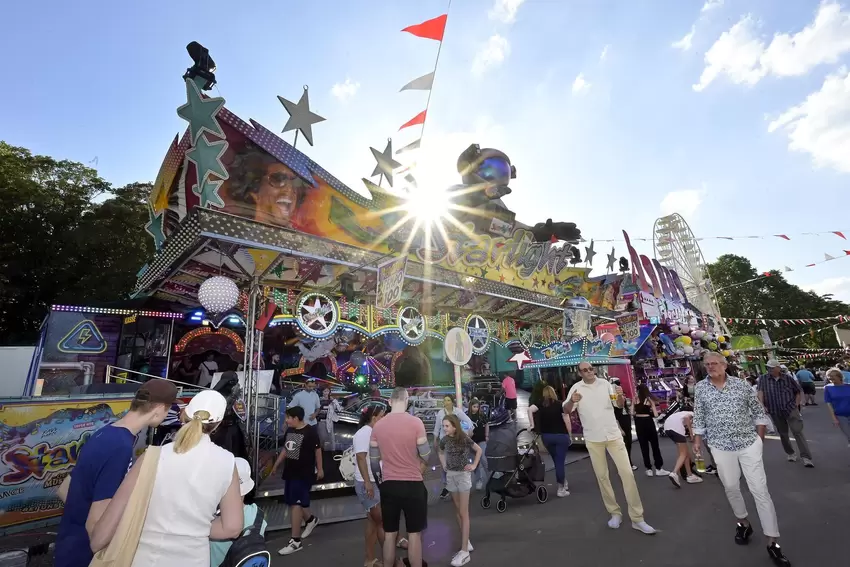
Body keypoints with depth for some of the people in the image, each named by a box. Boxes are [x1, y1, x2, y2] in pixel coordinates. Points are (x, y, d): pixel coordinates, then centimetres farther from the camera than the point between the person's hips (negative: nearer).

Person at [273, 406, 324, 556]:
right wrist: (276, 466, 21)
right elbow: (285, 449, 17)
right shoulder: (289, 430, 4)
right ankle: (311, 520, 41)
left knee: (295, 504, -6)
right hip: (290, 472, 8)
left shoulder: (310, 431, -17)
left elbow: (317, 450, -9)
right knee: (293, 502, 16)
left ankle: (295, 541, 6)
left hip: (304, 473, -8)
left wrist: (320, 469, -5)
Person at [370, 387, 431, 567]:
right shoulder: (415, 422, -13)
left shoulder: (377, 426, -2)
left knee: (389, 534, 16)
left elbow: (374, 459, 6)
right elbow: (425, 454, -7)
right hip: (413, 484, -3)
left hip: (388, 485, 3)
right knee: (414, 534, 10)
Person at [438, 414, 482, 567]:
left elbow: (478, 450, -2)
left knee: (463, 513, -2)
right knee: (457, 511, 13)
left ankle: (464, 551, 2)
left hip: (463, 475, -5)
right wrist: (444, 465, 4)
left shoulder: (464, 438, -16)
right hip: (450, 475, 5)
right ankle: (466, 542, 26)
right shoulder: (444, 440, -3)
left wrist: (474, 465, -7)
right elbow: (441, 453, 18)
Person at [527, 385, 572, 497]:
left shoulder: (541, 404, 3)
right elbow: (567, 421, -7)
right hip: (561, 435, -2)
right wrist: (570, 435, 1)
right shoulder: (560, 404, -1)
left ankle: (564, 483, 31)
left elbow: (530, 409, -14)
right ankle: (561, 489, 8)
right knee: (560, 461, 3)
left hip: (546, 436, 2)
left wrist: (532, 425, -8)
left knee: (557, 461, 19)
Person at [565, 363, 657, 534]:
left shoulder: (605, 384, 0)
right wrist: (572, 401, -31)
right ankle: (615, 513, 25)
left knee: (627, 473, -1)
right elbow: (567, 411, -9)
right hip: (593, 439, -1)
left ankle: (637, 518, 9)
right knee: (602, 476, 8)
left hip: (614, 435, 1)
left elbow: (620, 405, 8)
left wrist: (620, 396, -15)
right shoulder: (576, 388, -7)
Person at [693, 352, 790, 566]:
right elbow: (699, 418, 3)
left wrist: (760, 438, 3)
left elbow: (759, 411, 7)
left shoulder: (741, 384, -3)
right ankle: (743, 523, 35)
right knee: (731, 487, 12)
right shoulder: (701, 388, -4)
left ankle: (772, 542, 10)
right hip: (721, 446, 1)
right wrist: (697, 441, 1)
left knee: (760, 490, 1)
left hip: (749, 443, 0)